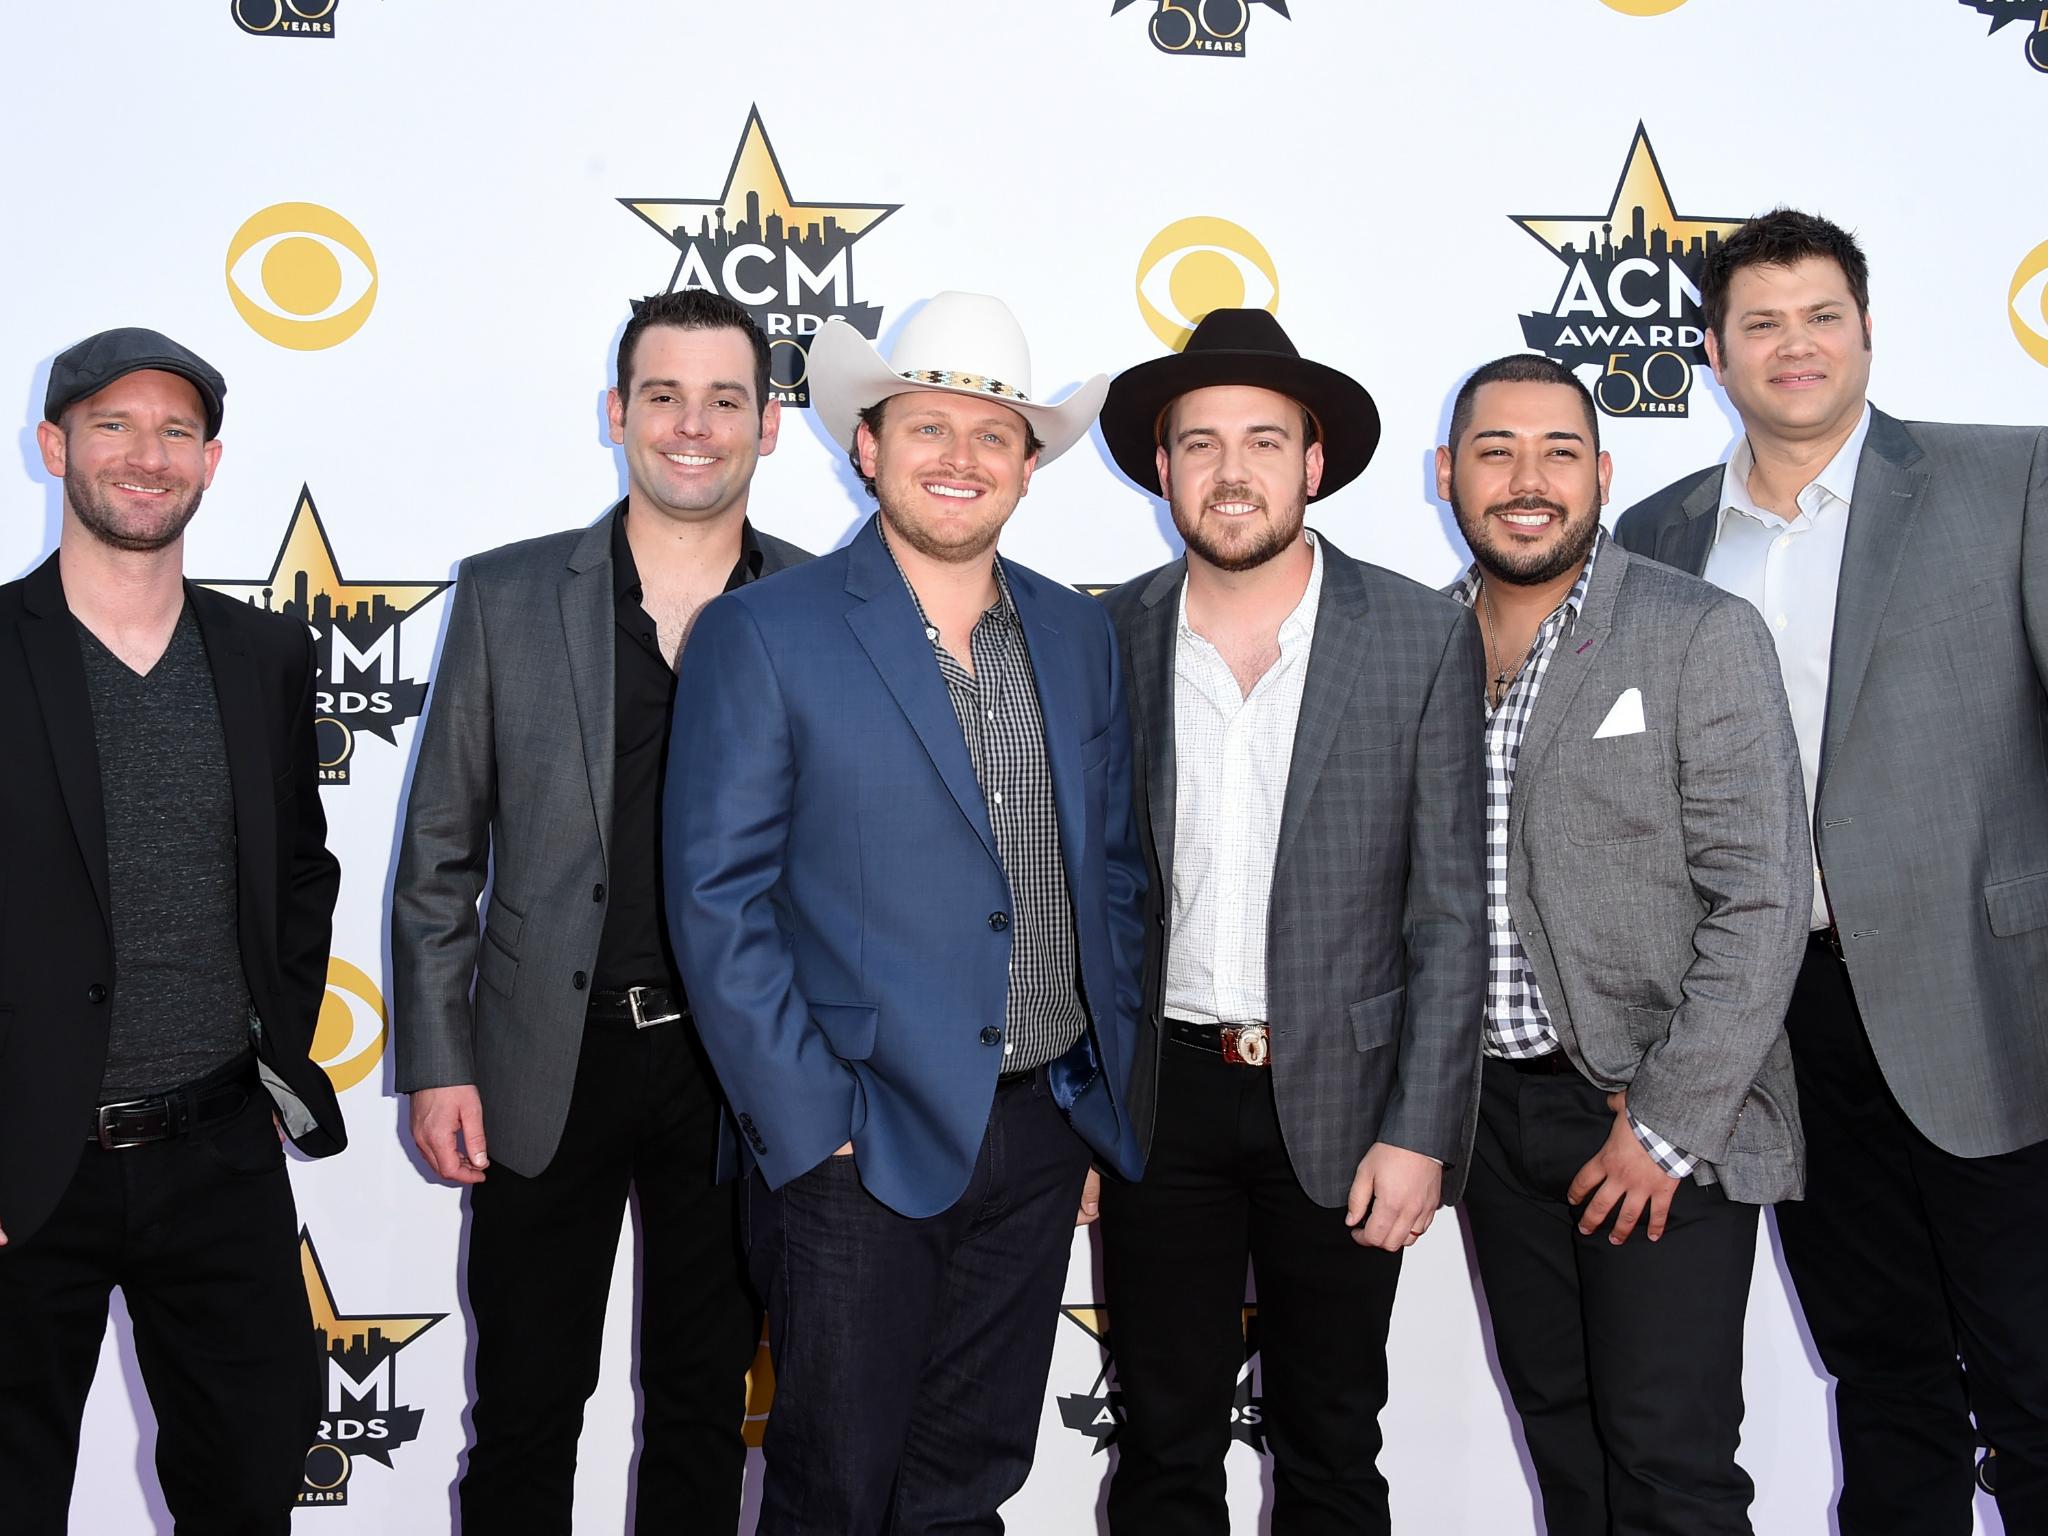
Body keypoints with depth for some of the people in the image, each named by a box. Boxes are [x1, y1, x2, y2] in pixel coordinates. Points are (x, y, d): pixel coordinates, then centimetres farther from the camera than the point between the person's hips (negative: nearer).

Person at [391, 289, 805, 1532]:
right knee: (525, 1407, 11)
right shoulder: (506, 596, 0)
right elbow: (440, 855, 3)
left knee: (705, 1404, 16)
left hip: (740, 1075, 0)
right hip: (549, 1064, 0)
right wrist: (435, 1064, -2)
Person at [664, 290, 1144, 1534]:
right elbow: (718, 901, -10)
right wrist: (810, 1130, -14)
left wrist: (1106, 1102, 9)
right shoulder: (763, 635, -7)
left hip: (1044, 1141, 5)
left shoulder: (1079, 636, 9)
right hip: (860, 1149, -4)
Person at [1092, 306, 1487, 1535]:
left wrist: (1419, 1132, -8)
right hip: (1159, 1099, 1)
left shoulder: (1423, 639, -4)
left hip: (1338, 1099, -1)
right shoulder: (1110, 640, 1)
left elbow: (1451, 908, -4)